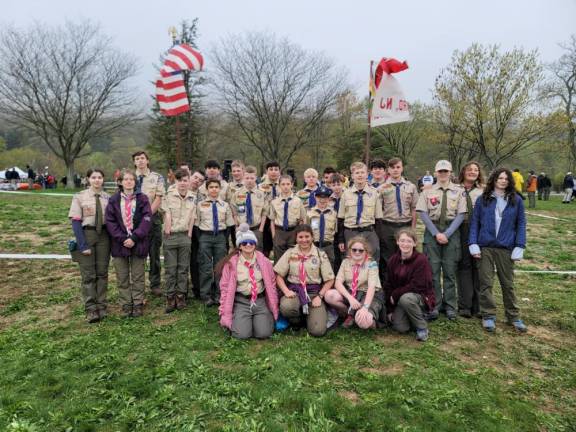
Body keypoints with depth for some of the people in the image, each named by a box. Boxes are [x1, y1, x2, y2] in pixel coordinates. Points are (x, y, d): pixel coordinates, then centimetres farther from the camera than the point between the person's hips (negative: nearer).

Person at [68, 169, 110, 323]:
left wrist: (112, 241, 0)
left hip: (104, 236, 3)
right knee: (88, 274, 1)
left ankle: (101, 307, 16)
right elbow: (76, 222, -8)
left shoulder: (108, 198, 4)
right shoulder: (80, 197, -5)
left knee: (102, 273, 7)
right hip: (86, 235, -3)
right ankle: (91, 310, 6)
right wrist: (83, 245, -14)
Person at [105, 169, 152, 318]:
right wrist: (122, 238, -12)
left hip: (138, 243, -1)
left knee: (138, 277, 7)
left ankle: (138, 305, 17)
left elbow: (147, 219, -6)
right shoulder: (113, 200, 4)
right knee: (122, 278, 8)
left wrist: (134, 238, -15)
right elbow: (110, 221, -1)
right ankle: (126, 306, 18)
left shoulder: (142, 198, 1)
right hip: (120, 243, 1)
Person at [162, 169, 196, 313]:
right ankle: (170, 297, 10)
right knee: (170, 268, 2)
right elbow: (167, 216, -3)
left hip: (185, 236, 2)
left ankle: (181, 296, 16)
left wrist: (189, 234, 0)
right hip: (170, 236, -2)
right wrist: (168, 233, -3)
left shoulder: (193, 198, 6)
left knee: (183, 267, 7)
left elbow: (192, 217, 4)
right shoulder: (168, 196, -2)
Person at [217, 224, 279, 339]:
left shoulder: (264, 261, 1)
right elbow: (226, 287, 0)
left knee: (264, 333, -15)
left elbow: (271, 284, 8)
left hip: (260, 300, 2)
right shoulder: (231, 262, -5)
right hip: (241, 302, -1)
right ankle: (236, 319, 17)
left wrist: (274, 309, 8)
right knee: (242, 334, -19)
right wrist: (225, 314, -1)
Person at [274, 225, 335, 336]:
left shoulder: (321, 254, 3)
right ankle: (297, 317, 1)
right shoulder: (290, 253, 6)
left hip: (314, 292, 0)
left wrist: (319, 296, -8)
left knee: (318, 330, -19)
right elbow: (278, 275, 5)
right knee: (286, 307, -37)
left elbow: (329, 280, 3)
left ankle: (309, 314, 16)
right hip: (294, 290, 1)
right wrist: (286, 291, -11)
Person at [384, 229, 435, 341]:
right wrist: (390, 310, 1)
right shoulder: (393, 260, 0)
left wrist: (395, 295, -16)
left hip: (421, 297, -4)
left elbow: (418, 286, -21)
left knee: (405, 298, -37)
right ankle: (417, 315, 18)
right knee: (400, 327, -16)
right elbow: (388, 285, 4)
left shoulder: (421, 260, -16)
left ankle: (422, 328, -12)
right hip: (399, 299, 5)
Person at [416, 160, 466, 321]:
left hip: (452, 230, 0)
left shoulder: (458, 191, 4)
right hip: (432, 230, 0)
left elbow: (460, 215, -2)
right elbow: (423, 213, -2)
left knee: (450, 270, 6)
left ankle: (450, 307, 16)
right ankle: (434, 306, 9)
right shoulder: (428, 191, 4)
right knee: (433, 269, 1)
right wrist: (436, 233, -10)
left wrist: (447, 234, -11)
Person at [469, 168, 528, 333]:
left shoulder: (516, 201, 4)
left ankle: (514, 317, 22)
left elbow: (521, 225, 4)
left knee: (508, 284, 10)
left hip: (506, 248, 0)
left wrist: (519, 247, -4)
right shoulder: (482, 200, 4)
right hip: (485, 247, 0)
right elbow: (474, 222, 4)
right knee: (486, 283, 4)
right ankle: (488, 316, 14)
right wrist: (473, 244, -5)